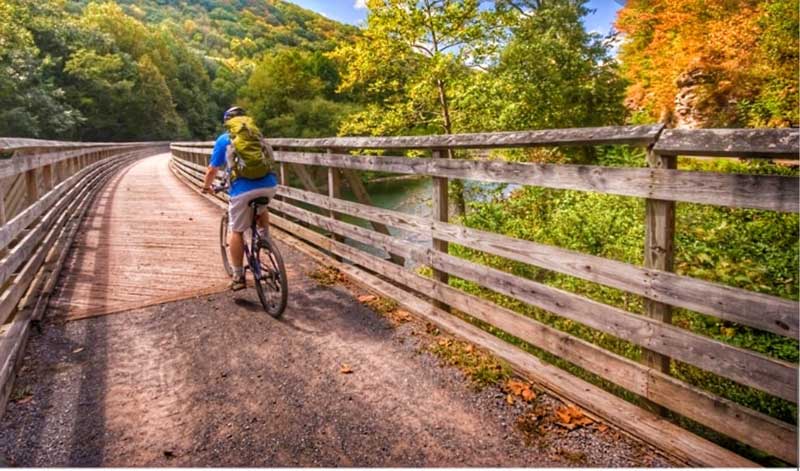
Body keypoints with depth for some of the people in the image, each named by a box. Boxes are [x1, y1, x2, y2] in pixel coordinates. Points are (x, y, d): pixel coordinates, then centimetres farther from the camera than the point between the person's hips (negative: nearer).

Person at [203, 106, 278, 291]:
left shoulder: (224, 139, 17)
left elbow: (212, 170, 17)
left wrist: (206, 187, 36)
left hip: (243, 188, -3)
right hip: (269, 184, 3)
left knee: (236, 231, 11)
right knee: (262, 208, 38)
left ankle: (238, 277, 15)